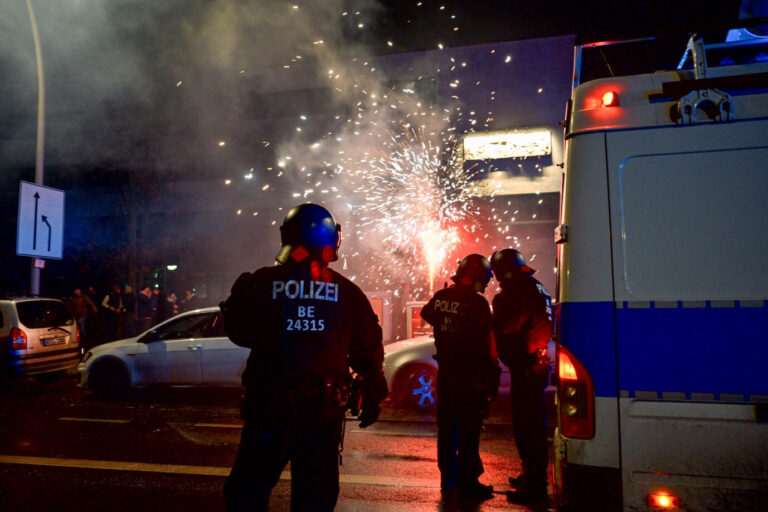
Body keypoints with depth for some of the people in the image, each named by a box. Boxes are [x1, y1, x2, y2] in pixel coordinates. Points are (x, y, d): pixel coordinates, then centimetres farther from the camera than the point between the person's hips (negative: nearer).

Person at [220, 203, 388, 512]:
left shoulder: (262, 283, -5)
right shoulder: (348, 292, 0)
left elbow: (238, 332, 5)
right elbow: (369, 350, 5)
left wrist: (240, 293, 21)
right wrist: (372, 395, 16)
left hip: (269, 405, -1)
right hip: (324, 408, 2)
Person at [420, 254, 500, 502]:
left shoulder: (440, 297, 1)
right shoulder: (477, 303, -18)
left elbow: (426, 314, 24)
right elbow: (487, 344, -17)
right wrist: (492, 376, -10)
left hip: (446, 372, 7)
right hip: (471, 376, -6)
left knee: (447, 426, 16)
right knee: (469, 430, 2)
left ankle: (448, 478, 28)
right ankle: (468, 484, 9)